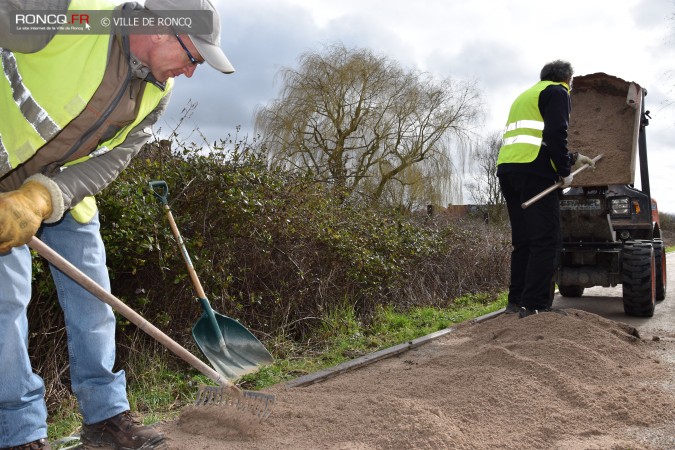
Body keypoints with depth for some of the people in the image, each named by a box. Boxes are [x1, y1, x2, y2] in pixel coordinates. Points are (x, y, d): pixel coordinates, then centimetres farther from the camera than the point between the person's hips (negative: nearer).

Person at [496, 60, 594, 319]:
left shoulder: (525, 96, 32)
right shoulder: (558, 92, 5)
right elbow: (555, 135, -11)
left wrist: (571, 158, 39)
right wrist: (565, 171, -3)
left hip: (507, 169, 8)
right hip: (533, 171, -8)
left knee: (523, 240, 11)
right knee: (546, 240, -9)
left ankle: (516, 302, 11)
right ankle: (534, 306, -14)